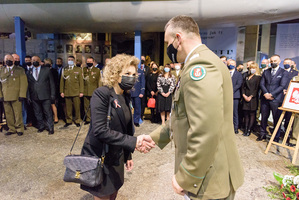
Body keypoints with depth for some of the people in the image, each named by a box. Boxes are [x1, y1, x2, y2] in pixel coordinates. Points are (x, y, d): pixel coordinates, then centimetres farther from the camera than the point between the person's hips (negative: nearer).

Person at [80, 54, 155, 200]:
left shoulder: (125, 97, 4)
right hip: (99, 157, -7)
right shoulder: (101, 94, -19)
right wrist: (133, 141, -31)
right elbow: (99, 130, -29)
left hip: (116, 157, 7)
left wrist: (128, 155, 12)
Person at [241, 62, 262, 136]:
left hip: (253, 98, -5)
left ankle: (249, 130, 0)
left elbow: (257, 88, -6)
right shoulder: (247, 77, 17)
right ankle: (245, 129, 8)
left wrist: (251, 96, -12)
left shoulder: (258, 77, 1)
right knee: (246, 114, 4)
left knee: (252, 114, -2)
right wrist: (244, 95, -2)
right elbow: (243, 86, 13)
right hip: (245, 97, 5)